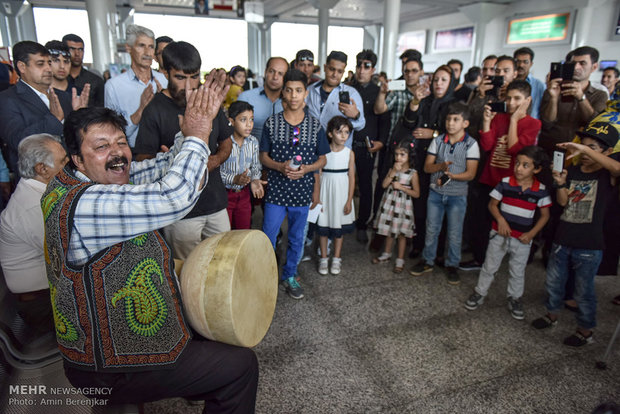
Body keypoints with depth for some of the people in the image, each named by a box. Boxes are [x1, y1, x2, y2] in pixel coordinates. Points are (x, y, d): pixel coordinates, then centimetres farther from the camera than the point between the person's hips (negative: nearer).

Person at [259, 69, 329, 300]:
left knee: (297, 238, 14)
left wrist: (305, 169, -14)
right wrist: (281, 167, -18)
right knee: (268, 237, 5)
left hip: (302, 191, 1)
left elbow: (322, 159, 5)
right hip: (276, 190, -1)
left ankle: (289, 276, 34)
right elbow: (263, 157, 1)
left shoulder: (315, 125, -1)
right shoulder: (271, 123, -3)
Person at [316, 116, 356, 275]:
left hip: (342, 192, 1)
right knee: (323, 224, 6)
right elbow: (318, 175, -4)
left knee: (340, 226, 10)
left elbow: (351, 178, -1)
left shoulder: (349, 153, -3)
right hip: (326, 191, -1)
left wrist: (349, 201, -4)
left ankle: (336, 258, 25)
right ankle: (323, 258, 21)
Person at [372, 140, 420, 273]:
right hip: (390, 202, 4)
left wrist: (401, 187, -18)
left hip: (403, 204, -4)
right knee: (389, 230, 17)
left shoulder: (412, 173, -9)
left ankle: (400, 260, 18)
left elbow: (416, 193, -9)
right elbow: (384, 184, -10)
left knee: (401, 233, 5)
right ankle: (387, 254, 35)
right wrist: (394, 172, -18)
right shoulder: (392, 169, 2)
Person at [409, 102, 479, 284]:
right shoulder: (437, 141, 0)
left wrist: (450, 175, -25)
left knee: (454, 233, 7)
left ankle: (452, 265, 24)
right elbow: (427, 167, -1)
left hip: (457, 195, -2)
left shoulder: (471, 144, -8)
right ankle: (428, 261, 27)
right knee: (431, 229, 11)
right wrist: (441, 166, -20)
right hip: (436, 193, 3)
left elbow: (470, 174, -12)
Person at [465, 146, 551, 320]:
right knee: (489, 267, 13)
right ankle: (479, 293, 30)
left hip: (522, 239, 0)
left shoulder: (541, 190, -9)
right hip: (500, 234, 0)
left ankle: (515, 299, 37)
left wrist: (531, 233, -10)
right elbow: (492, 204, -3)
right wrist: (500, 220, -19)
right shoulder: (505, 183, -11)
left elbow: (544, 215, 0)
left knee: (518, 272, 17)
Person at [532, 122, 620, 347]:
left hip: (589, 246, -5)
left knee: (584, 290, 8)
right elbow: (563, 202, 3)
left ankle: (585, 331, 28)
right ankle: (552, 314, 41)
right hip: (562, 240, 5)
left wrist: (586, 150, -39)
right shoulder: (572, 171, 5)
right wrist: (561, 184, -15)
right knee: (553, 282, 19)